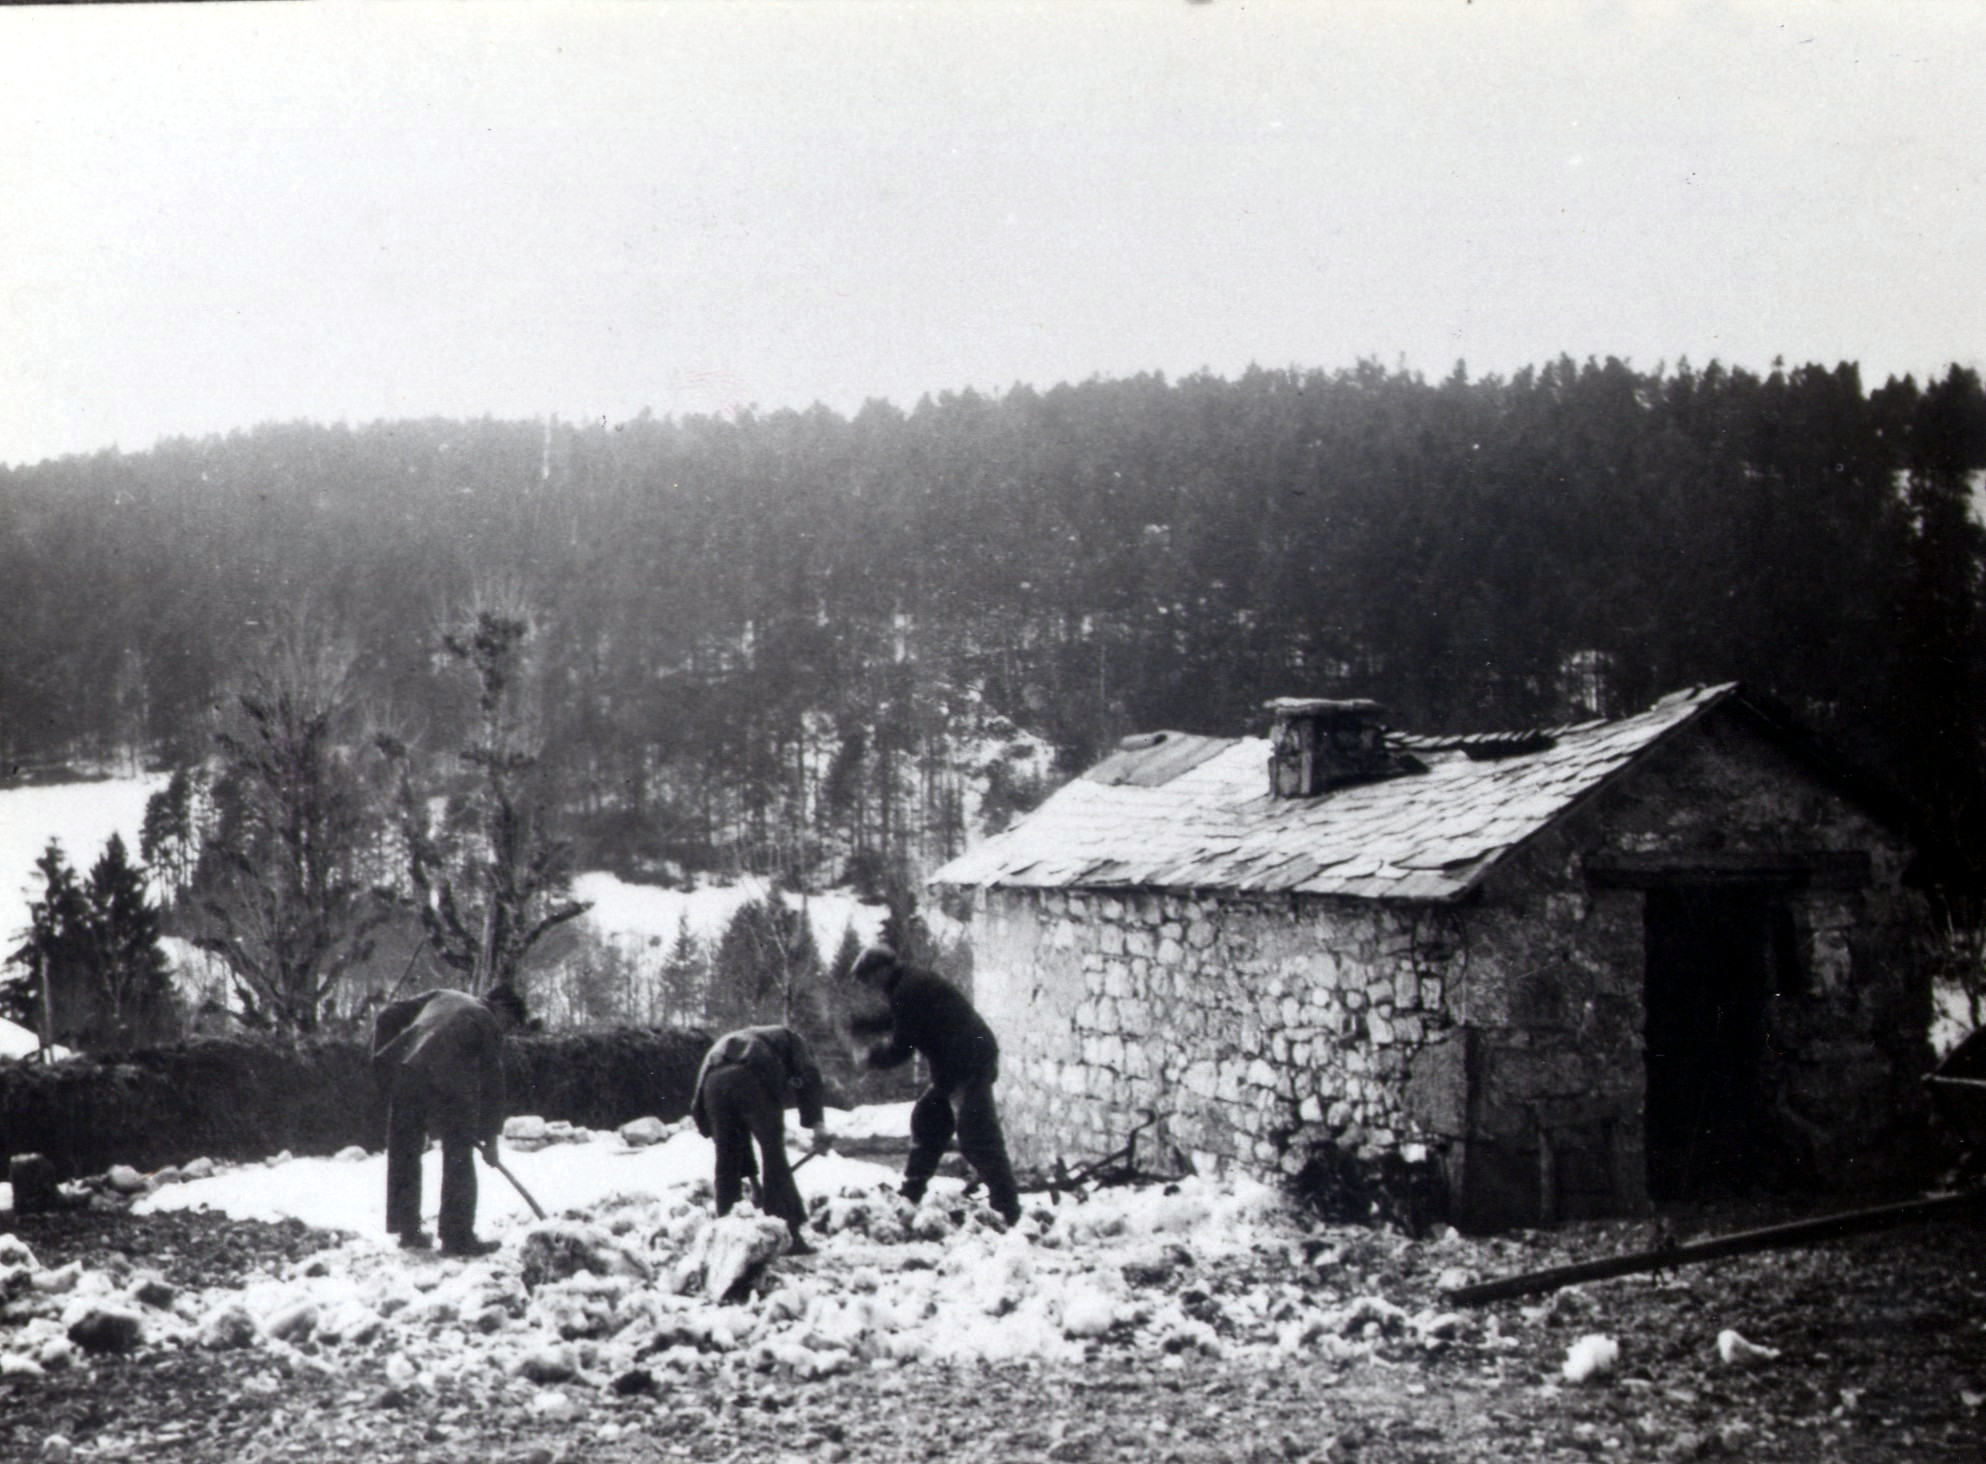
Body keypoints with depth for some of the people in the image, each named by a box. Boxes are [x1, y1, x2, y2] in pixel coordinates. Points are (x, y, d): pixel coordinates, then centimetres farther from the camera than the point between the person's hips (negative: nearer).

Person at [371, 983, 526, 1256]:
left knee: (404, 1153, 16)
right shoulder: (488, 1024, 14)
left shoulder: (440, 996, 29)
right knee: (459, 1158, 6)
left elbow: (387, 1016, 23)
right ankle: (458, 1238, 5)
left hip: (402, 1074, 5)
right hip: (446, 1083, -5)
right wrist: (490, 1138, 18)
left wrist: (383, 1058, 23)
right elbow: (492, 1083, 14)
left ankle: (408, 1231, 22)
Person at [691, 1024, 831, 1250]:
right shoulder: (789, 1039, 33)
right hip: (752, 1076, -5)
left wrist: (750, 1174, 42)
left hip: (712, 1079, 5)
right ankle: (791, 1235, 3)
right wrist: (816, 1123, 0)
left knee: (726, 1162, 16)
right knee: (774, 1156, 4)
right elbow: (808, 1074, 8)